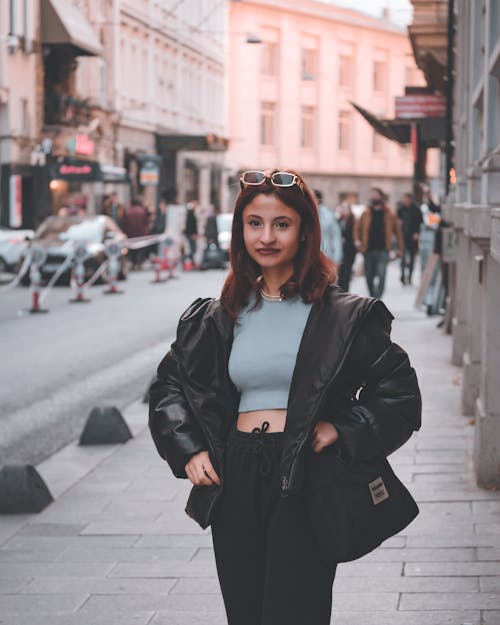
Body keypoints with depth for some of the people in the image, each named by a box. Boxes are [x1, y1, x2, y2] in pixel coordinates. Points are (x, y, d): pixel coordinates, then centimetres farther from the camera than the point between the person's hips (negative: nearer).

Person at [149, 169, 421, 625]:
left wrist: (343, 430, -12)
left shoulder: (345, 316, 0)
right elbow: (169, 385, 19)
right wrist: (188, 450, 5)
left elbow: (399, 393, 1)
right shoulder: (218, 318, 11)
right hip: (235, 486, 4)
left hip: (303, 486, -4)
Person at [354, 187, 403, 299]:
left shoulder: (389, 214, 2)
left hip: (383, 250, -3)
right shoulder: (366, 213, 7)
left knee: (381, 274, -17)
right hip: (368, 250, 3)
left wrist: (400, 248, 7)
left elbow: (397, 230, 7)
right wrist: (357, 240, -3)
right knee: (369, 276, 10)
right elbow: (357, 227, 13)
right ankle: (373, 297, 28)